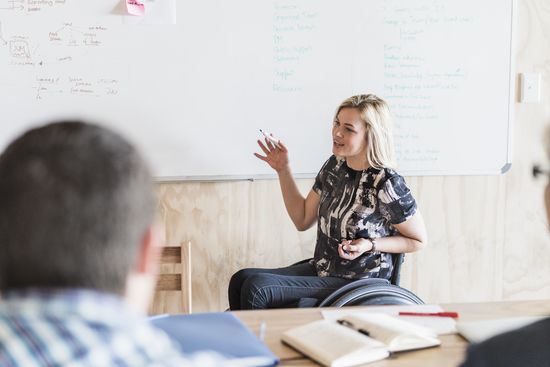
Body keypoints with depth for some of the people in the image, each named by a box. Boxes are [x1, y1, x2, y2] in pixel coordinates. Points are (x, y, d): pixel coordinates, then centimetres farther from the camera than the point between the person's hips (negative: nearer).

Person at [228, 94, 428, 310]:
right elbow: (302, 220, 11)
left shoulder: (386, 184, -19)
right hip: (320, 269, 7)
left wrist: (369, 245, -21)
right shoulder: (335, 166, 2)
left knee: (256, 289, -20)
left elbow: (418, 241, -6)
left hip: (357, 284, -7)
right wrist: (282, 170, 3)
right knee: (241, 279, -12)